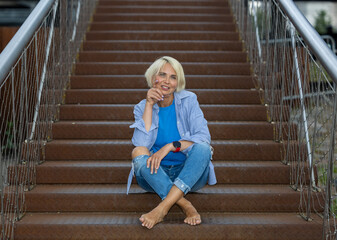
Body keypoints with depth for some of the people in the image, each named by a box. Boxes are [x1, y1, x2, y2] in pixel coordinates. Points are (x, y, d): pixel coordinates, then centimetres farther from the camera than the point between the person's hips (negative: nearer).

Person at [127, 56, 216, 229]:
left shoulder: (188, 100, -2)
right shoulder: (142, 107, 0)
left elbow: (204, 137, -13)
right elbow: (142, 143, -16)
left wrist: (170, 146, -24)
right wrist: (149, 105, -16)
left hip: (189, 172, 0)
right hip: (155, 175, 1)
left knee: (202, 148, -30)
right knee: (138, 152, -28)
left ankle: (163, 207, -38)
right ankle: (185, 205, -34)